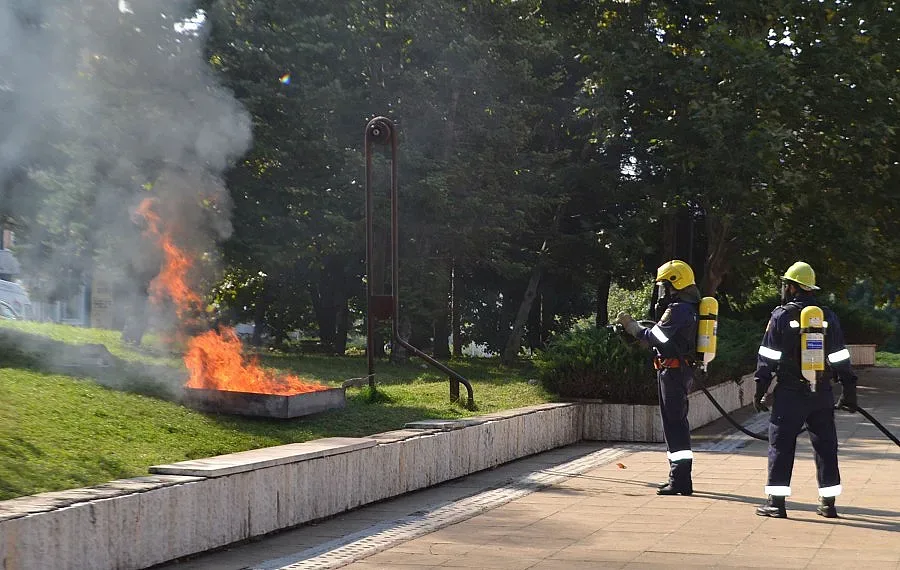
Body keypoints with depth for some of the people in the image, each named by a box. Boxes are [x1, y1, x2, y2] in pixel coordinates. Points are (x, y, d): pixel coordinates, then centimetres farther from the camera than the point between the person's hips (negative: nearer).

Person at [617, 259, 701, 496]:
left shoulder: (678, 310, -17)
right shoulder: (688, 308, 16)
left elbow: (653, 338, -18)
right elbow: (660, 334, 15)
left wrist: (629, 324, -5)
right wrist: (632, 326, 9)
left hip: (673, 371, -11)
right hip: (682, 370, 11)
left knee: (674, 423, -8)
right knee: (676, 423, 14)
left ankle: (680, 480, -8)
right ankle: (679, 477, 20)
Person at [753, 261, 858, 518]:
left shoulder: (782, 316, -5)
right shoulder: (828, 317, 6)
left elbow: (768, 358, -6)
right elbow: (841, 359, 7)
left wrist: (760, 390, -1)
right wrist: (849, 391, 13)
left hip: (790, 393, -3)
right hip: (822, 393, 4)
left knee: (781, 445, 1)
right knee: (825, 446, 11)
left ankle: (776, 501, -2)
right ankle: (828, 502, 13)